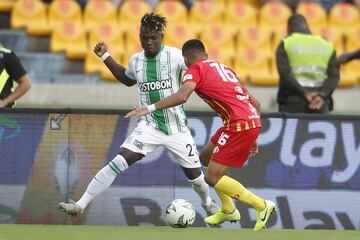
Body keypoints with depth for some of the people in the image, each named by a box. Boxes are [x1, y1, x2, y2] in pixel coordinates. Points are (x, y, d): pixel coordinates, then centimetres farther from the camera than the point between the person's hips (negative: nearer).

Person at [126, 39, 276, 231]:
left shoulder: (195, 69, 1)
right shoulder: (223, 68, 24)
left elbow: (182, 96, -21)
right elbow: (255, 103, 24)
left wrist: (149, 108, -20)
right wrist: (253, 138, 30)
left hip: (239, 125, -9)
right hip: (253, 120, 9)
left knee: (212, 178, -3)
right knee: (206, 157, 23)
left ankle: (262, 206, -1)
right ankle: (228, 210, 27)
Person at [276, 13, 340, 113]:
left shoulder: (285, 44, 6)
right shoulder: (327, 45, 15)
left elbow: (284, 73, -9)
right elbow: (333, 76, 0)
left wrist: (304, 93, -14)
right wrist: (323, 95, -13)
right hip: (320, 104, 2)